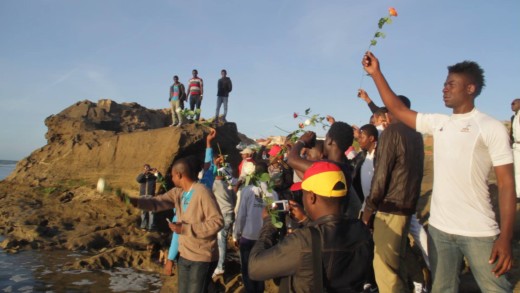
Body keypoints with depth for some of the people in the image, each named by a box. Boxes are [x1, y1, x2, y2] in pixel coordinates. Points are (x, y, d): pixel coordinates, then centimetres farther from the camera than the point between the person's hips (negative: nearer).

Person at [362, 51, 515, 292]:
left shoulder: (491, 128, -6)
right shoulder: (437, 123, 9)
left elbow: (506, 183, -8)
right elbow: (396, 108, 12)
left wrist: (506, 237, -14)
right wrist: (376, 73, 7)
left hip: (478, 232, -5)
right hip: (439, 228, 5)